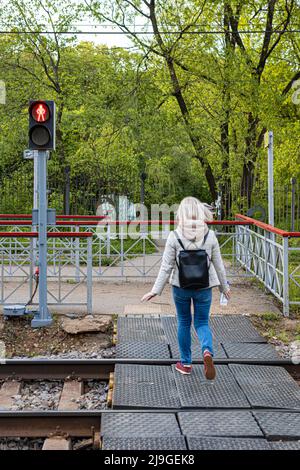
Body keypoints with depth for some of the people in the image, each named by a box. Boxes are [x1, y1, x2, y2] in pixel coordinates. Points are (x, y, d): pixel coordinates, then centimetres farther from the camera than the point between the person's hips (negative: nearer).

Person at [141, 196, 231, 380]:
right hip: (204, 287, 1)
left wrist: (156, 290, -3)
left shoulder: (174, 237, -11)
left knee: (184, 322, 17)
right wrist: (225, 286, 14)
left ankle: (186, 363, 26)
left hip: (181, 287, 0)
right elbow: (218, 265, 0)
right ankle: (207, 350, -17)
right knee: (202, 323, 13)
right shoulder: (210, 236, -6)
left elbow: (166, 267, -10)